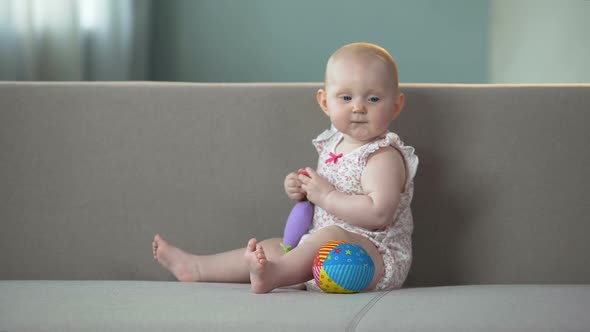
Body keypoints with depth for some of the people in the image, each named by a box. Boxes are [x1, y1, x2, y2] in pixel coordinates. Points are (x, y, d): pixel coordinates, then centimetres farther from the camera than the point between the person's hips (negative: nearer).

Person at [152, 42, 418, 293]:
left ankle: (273, 274, -55)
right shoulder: (332, 145, 11)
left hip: (378, 256, -9)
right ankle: (196, 268, 14)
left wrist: (326, 195, -22)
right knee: (272, 247, 11)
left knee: (334, 235, -37)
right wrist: (300, 190, 3)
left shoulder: (384, 157, -14)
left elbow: (378, 213, -29)